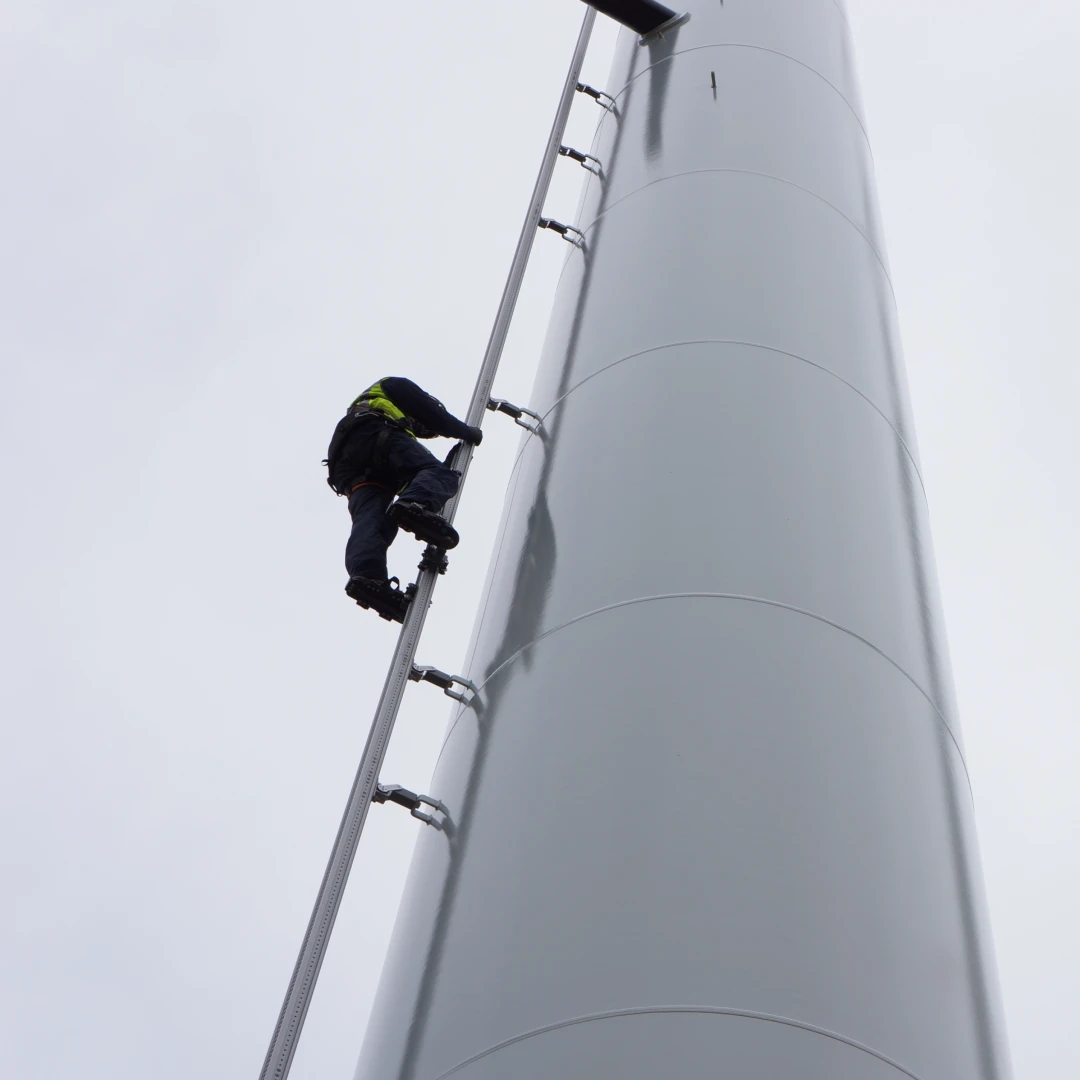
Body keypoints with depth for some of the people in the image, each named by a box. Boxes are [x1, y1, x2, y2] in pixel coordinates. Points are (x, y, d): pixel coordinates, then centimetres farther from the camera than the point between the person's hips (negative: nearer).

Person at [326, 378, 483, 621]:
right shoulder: (396, 386, 33)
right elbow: (433, 414, 13)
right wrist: (467, 432, 24)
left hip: (345, 464, 7)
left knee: (370, 518, -16)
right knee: (438, 473, -17)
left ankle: (365, 575, -44)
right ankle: (415, 504, -51)